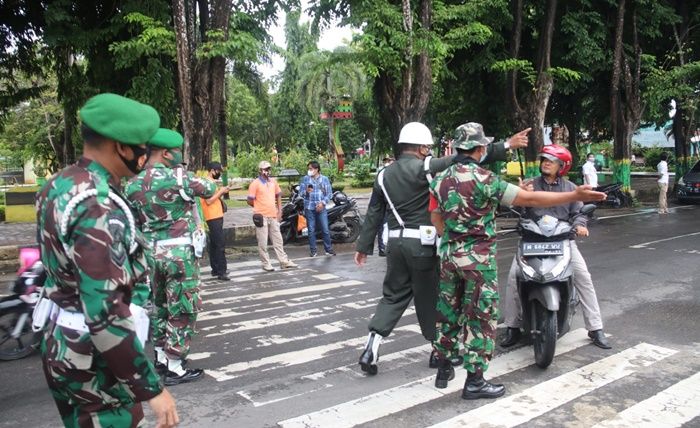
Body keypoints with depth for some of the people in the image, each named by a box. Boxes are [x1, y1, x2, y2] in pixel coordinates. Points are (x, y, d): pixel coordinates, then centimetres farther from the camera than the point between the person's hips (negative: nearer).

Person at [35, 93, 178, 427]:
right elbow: (105, 314, -31)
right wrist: (151, 388, -26)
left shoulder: (56, 186, 3)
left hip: (62, 346, 9)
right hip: (93, 359, -9)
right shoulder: (98, 207, -27)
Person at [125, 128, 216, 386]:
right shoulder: (178, 176, -14)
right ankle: (175, 369, 9)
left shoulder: (133, 184, 5)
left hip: (150, 253, 7)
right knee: (182, 310, 3)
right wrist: (212, 183, 18)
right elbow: (208, 190, 0)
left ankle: (161, 357, 32)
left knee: (160, 306, 21)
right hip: (179, 253, -7)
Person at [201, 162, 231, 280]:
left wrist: (221, 192, 6)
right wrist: (220, 192, -15)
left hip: (216, 216, 11)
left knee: (214, 244, 14)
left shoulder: (211, 182, 17)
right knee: (220, 244, -13)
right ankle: (221, 272, -14)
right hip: (213, 217, -11)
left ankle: (215, 269, 21)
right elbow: (208, 201, -22)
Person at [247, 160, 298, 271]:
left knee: (278, 240, 12)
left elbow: (278, 196, 19)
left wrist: (279, 210, 11)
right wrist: (261, 208, 4)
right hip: (262, 216, -6)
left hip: (273, 215, 6)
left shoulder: (273, 181, 9)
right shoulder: (255, 183, -9)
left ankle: (284, 262, 19)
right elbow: (250, 201, -7)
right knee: (263, 242, 1)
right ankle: (266, 264, 10)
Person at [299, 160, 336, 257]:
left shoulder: (325, 179, 7)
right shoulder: (305, 178, 7)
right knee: (311, 230, 3)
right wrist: (306, 191, -21)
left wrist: (323, 203, -10)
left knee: (325, 230, -1)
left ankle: (328, 249, 10)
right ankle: (313, 250, 12)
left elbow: (329, 193, 4)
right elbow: (300, 192, 2)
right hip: (309, 208, 0)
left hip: (321, 208, 0)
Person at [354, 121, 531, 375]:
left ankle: (372, 345, 1)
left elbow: (374, 214, 12)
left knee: (393, 295, 12)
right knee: (430, 297, 8)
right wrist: (505, 146, -10)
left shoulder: (385, 175, 9)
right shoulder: (425, 168, -9)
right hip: (422, 243, -5)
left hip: (395, 241, 5)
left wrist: (363, 246, 17)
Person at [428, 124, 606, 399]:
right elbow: (529, 199, -18)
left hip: (449, 253, 7)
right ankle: (474, 381, 10)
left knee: (448, 312, 16)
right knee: (480, 316, 3)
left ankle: (444, 369, 27)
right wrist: (575, 196, -13)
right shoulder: (484, 179, -16)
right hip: (478, 257, -6)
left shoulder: (440, 179, 3)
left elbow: (436, 218, 9)